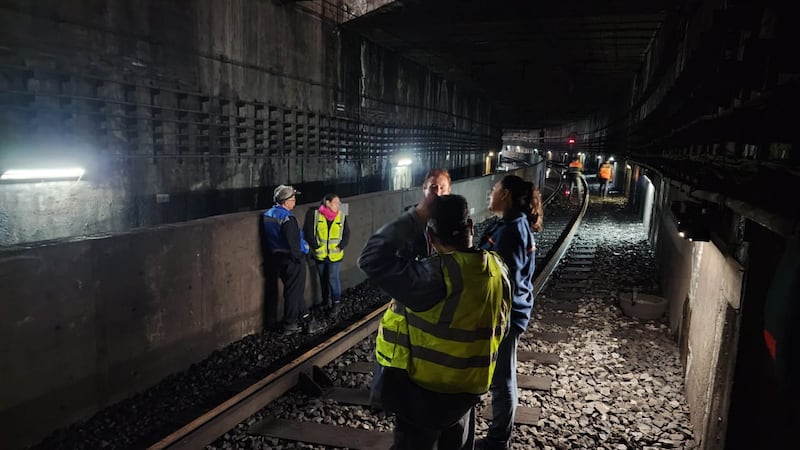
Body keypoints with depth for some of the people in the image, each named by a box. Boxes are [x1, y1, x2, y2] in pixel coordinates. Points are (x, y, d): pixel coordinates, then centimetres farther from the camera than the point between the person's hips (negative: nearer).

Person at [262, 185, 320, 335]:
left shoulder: (268, 214, 4)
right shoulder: (287, 218, -24)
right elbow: (293, 243, -25)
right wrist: (299, 258, -12)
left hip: (278, 258, 9)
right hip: (292, 260, -9)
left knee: (293, 289, 19)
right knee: (294, 291, 5)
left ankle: (305, 316, 31)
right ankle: (290, 325, 15)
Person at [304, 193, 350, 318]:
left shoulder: (341, 216, -2)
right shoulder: (314, 214, -8)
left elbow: (346, 234, 5)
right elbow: (308, 231, -8)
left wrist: (340, 247, -7)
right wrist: (316, 246, -12)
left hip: (335, 255, 0)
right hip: (320, 255, 1)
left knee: (333, 278, -4)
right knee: (323, 279, 14)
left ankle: (336, 303, 8)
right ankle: (326, 302, 30)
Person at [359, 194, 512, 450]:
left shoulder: (435, 276, -31)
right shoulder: (497, 269, -7)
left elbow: (372, 257, -29)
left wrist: (416, 217, -25)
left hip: (426, 392, -7)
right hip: (470, 387, 7)